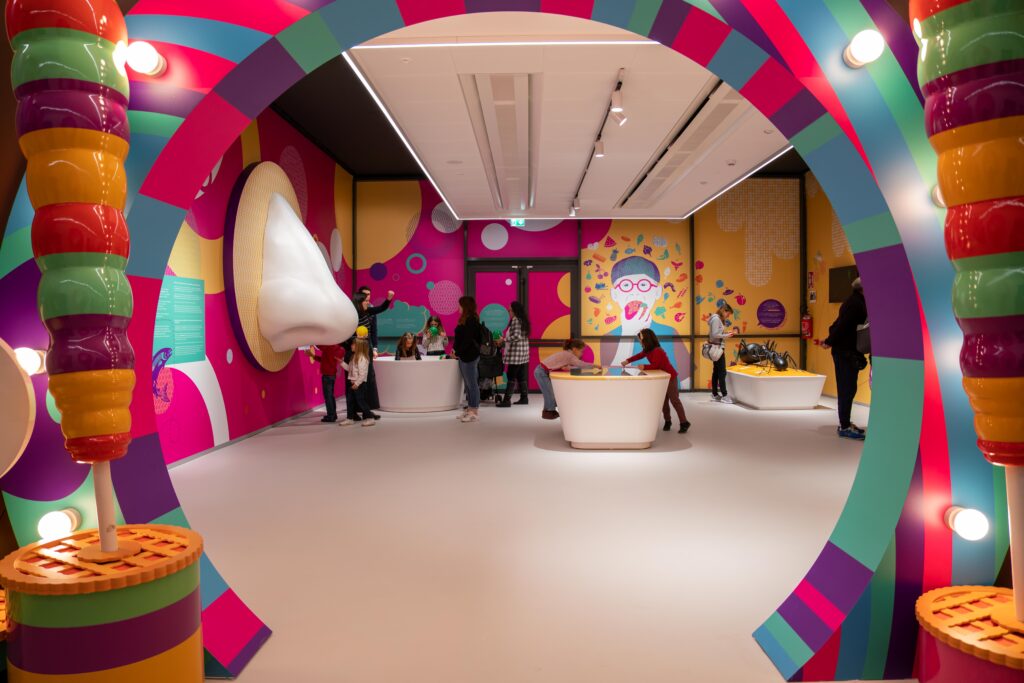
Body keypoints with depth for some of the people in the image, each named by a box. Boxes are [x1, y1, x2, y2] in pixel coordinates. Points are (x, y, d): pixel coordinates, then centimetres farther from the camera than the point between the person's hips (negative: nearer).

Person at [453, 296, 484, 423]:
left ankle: (474, 412, -2)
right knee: (468, 384, 13)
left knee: (472, 384, -5)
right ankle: (470, 409, 20)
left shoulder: (471, 320, -15)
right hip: (464, 355, 10)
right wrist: (455, 349, 5)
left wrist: (458, 352, -13)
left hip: (469, 356, -10)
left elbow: (468, 340, -19)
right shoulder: (466, 320, 14)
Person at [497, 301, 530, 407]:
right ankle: (524, 398, 16)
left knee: (511, 377, -8)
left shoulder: (515, 320, -12)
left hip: (515, 353, -9)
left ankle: (507, 400, -9)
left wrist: (504, 340, -13)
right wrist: (506, 340, 17)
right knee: (521, 377, 13)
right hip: (523, 353, 9)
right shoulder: (523, 320, 15)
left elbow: (516, 336, -22)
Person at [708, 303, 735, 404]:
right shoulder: (716, 318, -14)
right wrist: (726, 335, -12)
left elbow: (718, 333, 12)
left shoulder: (718, 318, 15)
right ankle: (724, 395, -5)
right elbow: (715, 335, -21)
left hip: (717, 348, 10)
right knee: (722, 371, -8)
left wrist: (727, 333, 1)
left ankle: (715, 394, 16)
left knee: (716, 371, 12)